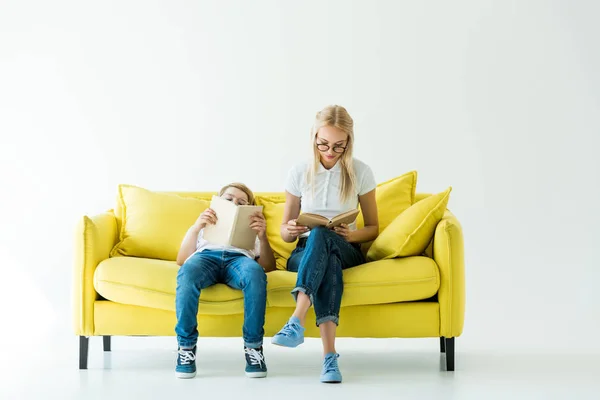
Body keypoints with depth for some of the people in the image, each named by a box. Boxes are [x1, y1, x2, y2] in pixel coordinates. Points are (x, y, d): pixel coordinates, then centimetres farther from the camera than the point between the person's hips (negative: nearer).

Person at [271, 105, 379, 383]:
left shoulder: (360, 173, 1)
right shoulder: (299, 173, 3)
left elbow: (372, 228, 8)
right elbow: (285, 232, 10)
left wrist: (352, 235, -16)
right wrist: (290, 230, -16)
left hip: (346, 251, 0)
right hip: (305, 253, 1)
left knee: (321, 235, -39)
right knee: (329, 262, -40)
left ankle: (297, 321, -55)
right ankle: (329, 354, -54)